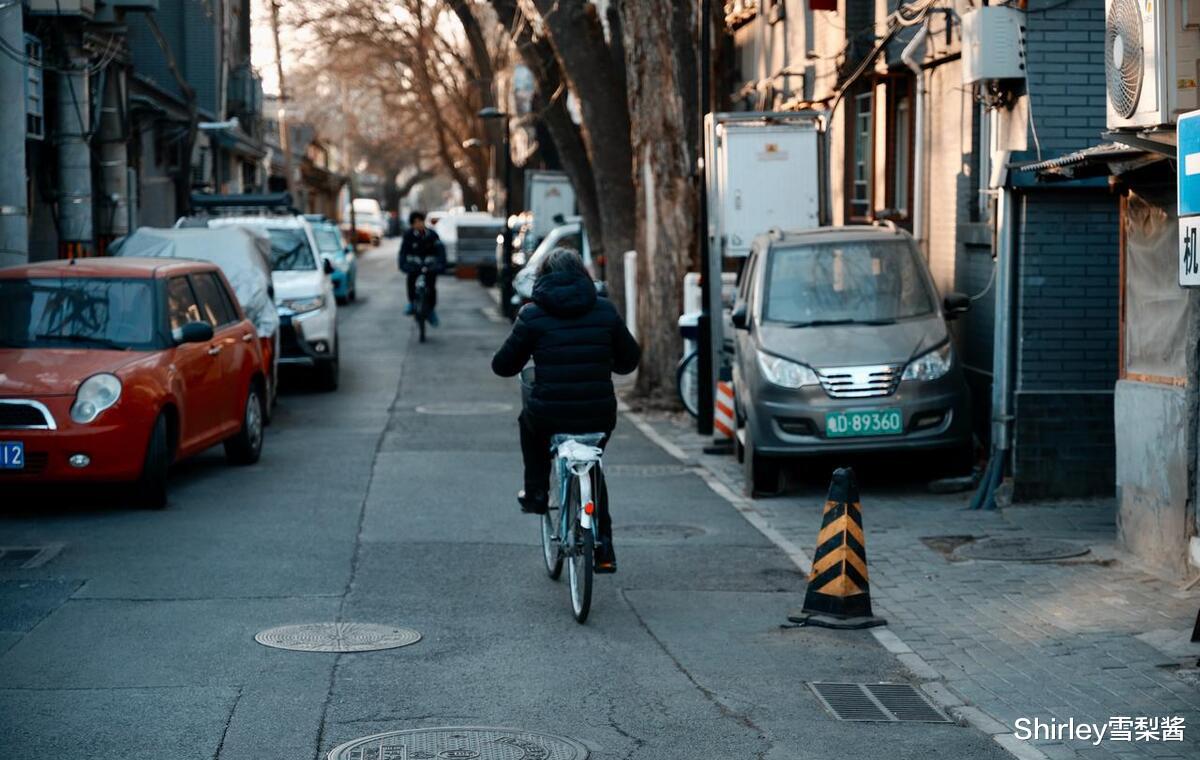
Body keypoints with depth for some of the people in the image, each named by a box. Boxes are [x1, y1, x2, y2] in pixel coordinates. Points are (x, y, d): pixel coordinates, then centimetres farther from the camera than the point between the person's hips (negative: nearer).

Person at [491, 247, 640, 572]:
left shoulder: (533, 314, -2)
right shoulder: (605, 310, 5)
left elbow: (503, 365, 5)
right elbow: (629, 360, 15)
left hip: (550, 415, -2)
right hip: (600, 417, 2)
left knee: (530, 421, 35)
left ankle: (536, 492, 31)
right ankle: (603, 549, 22)